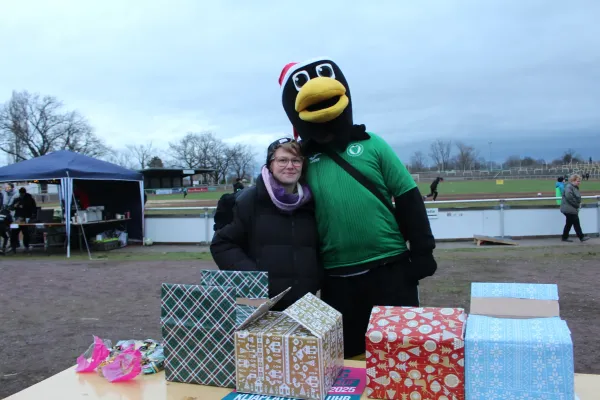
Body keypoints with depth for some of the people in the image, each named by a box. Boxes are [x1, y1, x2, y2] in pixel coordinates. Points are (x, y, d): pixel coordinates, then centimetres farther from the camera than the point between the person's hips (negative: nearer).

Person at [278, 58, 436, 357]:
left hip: (390, 270, -1)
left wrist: (422, 250, -3)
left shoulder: (371, 145, 0)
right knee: (346, 357, 15)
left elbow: (408, 199, 0)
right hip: (336, 279, 1)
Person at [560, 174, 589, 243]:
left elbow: (577, 198, 25)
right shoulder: (569, 187, -17)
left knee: (569, 223, 13)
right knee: (576, 223, -5)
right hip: (569, 209, -10)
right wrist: (577, 205, -16)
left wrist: (579, 204, 6)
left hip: (572, 209, 10)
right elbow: (569, 198, -26)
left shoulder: (575, 187, 15)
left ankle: (565, 237, 18)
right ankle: (581, 237, 1)